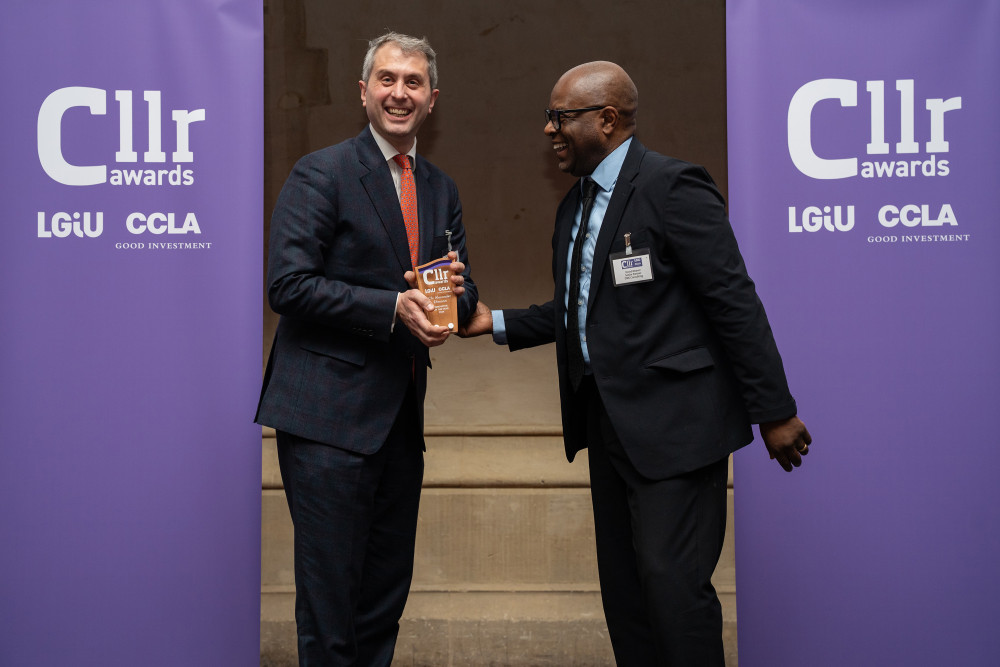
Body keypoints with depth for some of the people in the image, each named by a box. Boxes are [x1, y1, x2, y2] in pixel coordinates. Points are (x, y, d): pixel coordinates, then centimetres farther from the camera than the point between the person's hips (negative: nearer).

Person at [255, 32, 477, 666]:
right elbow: (288, 284, -14)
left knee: (388, 590, 14)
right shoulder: (321, 173, -6)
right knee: (330, 591, -2)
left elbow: (463, 294, 16)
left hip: (402, 416, 7)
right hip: (330, 415, -7)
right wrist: (393, 308, -20)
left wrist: (455, 289, -8)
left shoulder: (441, 189, 15)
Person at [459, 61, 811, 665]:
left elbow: (735, 303, -16)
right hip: (609, 421, 9)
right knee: (623, 587, 15)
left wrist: (775, 411, -16)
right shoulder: (575, 207, 15)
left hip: (673, 423, -9)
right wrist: (498, 322, 7)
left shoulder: (673, 187, -14)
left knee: (672, 583, -8)